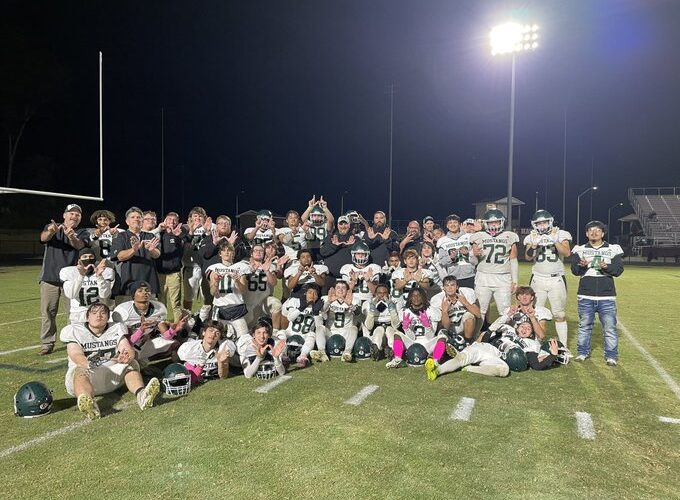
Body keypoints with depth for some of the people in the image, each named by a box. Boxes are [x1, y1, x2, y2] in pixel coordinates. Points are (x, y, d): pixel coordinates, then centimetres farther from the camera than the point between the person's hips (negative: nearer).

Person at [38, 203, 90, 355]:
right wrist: (51, 231, -40)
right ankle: (47, 344, 11)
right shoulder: (52, 227, 8)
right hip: (50, 278, 1)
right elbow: (43, 238, -15)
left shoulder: (83, 233, 7)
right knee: (47, 312, 3)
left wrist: (71, 236, -40)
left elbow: (79, 245, -16)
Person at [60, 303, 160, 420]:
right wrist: (87, 364, -40)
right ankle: (88, 404, -67)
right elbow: (76, 354, -15)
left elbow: (127, 348, -8)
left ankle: (141, 394, -52)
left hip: (111, 374, 3)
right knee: (81, 371, -34)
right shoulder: (74, 331, 4)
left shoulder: (117, 329, 10)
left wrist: (127, 356, -35)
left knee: (131, 364, -22)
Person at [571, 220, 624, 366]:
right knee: (584, 325, 9)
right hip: (585, 296, 1)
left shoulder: (613, 249, 5)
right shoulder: (580, 249, 6)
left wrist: (607, 267, -21)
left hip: (607, 296, -1)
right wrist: (582, 265, -23)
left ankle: (611, 356, 10)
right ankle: (583, 352, 21)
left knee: (610, 327, -1)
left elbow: (619, 270, -1)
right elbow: (574, 270, -1)